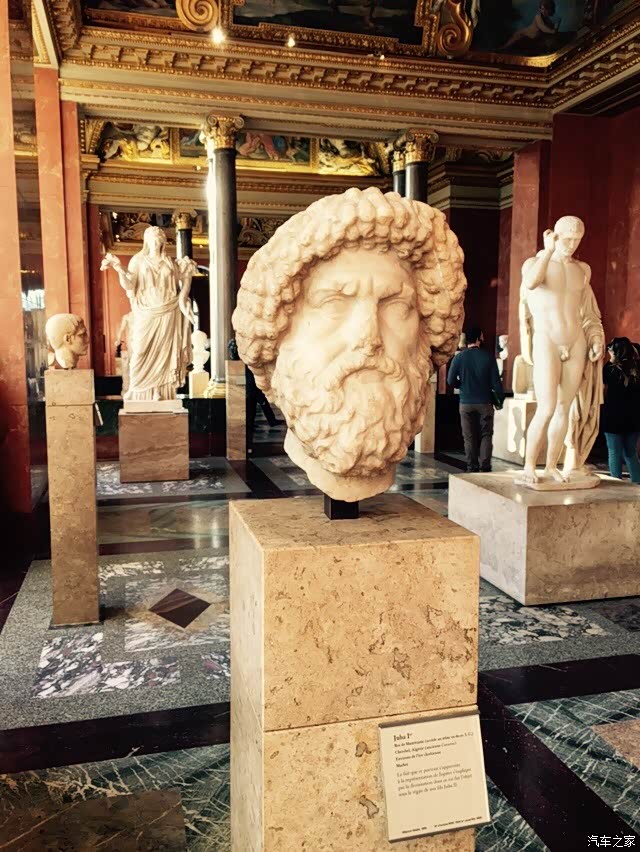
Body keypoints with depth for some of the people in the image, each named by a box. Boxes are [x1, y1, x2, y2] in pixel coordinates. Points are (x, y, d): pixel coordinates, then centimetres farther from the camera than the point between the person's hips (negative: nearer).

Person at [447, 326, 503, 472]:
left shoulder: (459, 357, -5)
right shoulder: (488, 357, -7)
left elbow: (451, 381, -5)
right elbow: (496, 382, -6)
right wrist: (499, 398, 8)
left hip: (466, 403, 1)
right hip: (484, 402, -1)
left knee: (469, 437, 8)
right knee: (486, 435, 9)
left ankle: (472, 468, 10)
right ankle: (485, 467, 1)